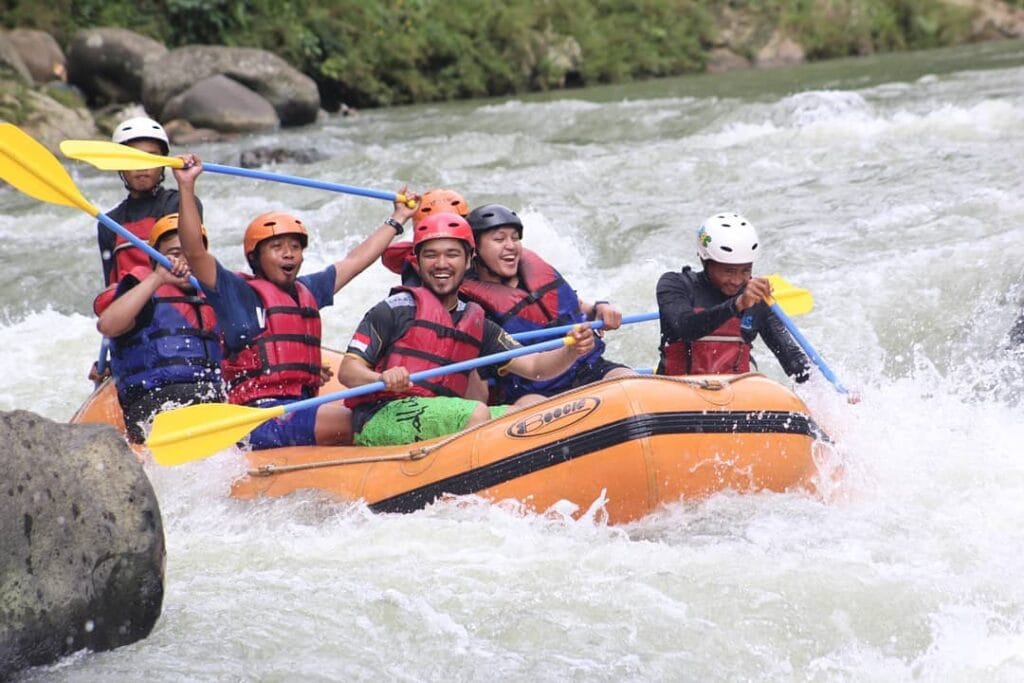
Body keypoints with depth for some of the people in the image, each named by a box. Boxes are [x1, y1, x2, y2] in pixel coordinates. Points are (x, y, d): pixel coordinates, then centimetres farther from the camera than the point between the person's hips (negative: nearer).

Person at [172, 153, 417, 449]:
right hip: (261, 419, -8)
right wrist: (187, 187, -15)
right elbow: (194, 252, -9)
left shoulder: (307, 291, 23)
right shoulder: (239, 293, 3)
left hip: (303, 410, 8)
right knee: (348, 422, -27)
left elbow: (356, 259, 36)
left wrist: (398, 219, 45)